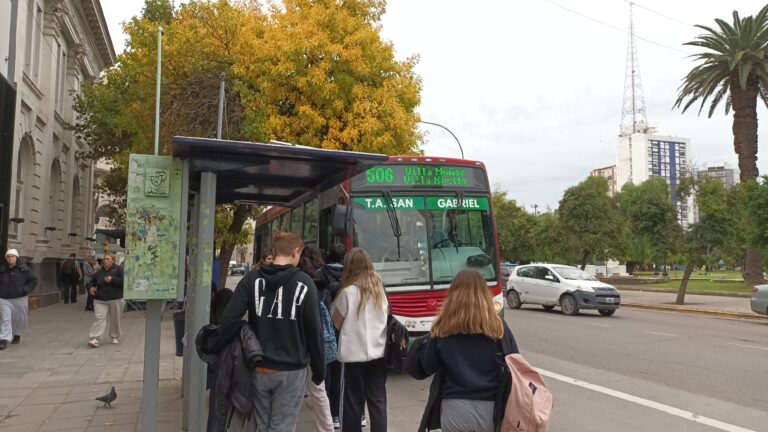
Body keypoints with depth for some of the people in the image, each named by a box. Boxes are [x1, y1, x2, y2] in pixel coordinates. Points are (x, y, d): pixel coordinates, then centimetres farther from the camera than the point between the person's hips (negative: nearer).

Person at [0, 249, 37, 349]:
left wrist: (25, 290, -13)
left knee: (20, 319, 12)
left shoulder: (24, 268, -5)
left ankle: (17, 335, 34)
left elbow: (33, 280, -1)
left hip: (20, 299, -1)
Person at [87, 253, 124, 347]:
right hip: (100, 300, 2)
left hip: (115, 300, -2)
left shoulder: (118, 269, -2)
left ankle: (115, 337, 27)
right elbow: (92, 281, 20)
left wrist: (112, 280, -20)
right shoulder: (99, 272, 9)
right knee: (99, 318, -10)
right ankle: (95, 339, -15)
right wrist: (90, 287, -2)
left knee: (115, 319, 9)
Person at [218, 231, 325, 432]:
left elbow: (230, 319, -10)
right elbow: (314, 330, -7)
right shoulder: (304, 283, -7)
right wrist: (319, 369, 1)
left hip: (259, 368, 3)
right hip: (291, 370, -3)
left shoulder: (252, 279, 0)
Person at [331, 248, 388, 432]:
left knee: (353, 403, 9)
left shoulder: (348, 292, -11)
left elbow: (336, 321, 1)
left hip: (355, 355, -4)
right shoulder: (379, 288, 3)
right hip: (378, 354, 4)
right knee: (378, 402, 10)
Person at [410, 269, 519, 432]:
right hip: (491, 410, 0)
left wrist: (422, 345, 17)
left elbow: (428, 367, 1)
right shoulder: (498, 327, -6)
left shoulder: (443, 329, -6)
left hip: (455, 410, 0)